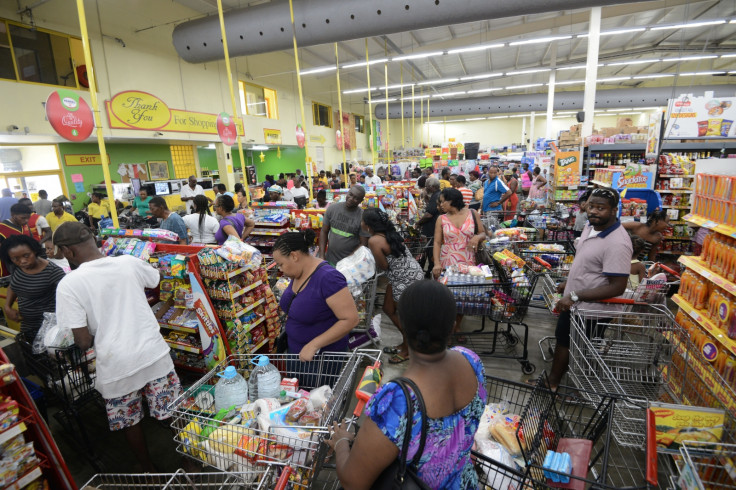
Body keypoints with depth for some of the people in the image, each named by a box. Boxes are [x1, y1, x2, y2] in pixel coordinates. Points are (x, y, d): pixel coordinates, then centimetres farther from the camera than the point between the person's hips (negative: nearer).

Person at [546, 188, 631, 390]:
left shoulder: (617, 243, -27)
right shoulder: (590, 226, 0)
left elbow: (617, 287, -28)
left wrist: (575, 296, -29)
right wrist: (569, 283, 18)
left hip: (591, 309, -9)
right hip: (573, 302, 9)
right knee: (563, 341, 24)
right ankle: (553, 381, 44)